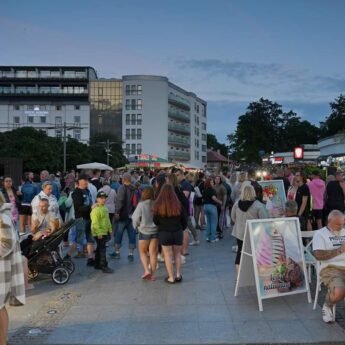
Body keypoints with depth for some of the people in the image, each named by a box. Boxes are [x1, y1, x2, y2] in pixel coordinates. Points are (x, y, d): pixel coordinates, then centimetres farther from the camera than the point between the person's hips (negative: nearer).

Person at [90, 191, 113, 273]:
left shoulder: (105, 208, 13)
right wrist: (99, 233, -23)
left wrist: (110, 230, 19)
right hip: (99, 233, -10)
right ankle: (104, 266, -4)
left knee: (100, 248, 17)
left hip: (105, 232, 10)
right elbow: (95, 223, -22)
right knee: (102, 249, -7)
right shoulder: (96, 209, -18)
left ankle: (97, 264, 27)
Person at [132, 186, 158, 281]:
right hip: (155, 231, 2)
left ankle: (146, 270, 2)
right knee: (153, 253, 12)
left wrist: (136, 226, 9)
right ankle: (152, 274, 15)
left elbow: (135, 218, -10)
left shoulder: (141, 205, -15)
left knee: (143, 252, 17)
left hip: (144, 231, -2)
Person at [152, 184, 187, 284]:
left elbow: (155, 221, -2)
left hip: (164, 233, -2)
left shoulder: (158, 205, -11)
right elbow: (184, 220, 1)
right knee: (177, 254, 18)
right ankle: (178, 275, 17)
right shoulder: (178, 205, -8)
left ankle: (171, 278, 10)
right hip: (178, 232, 2)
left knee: (167, 255, 8)